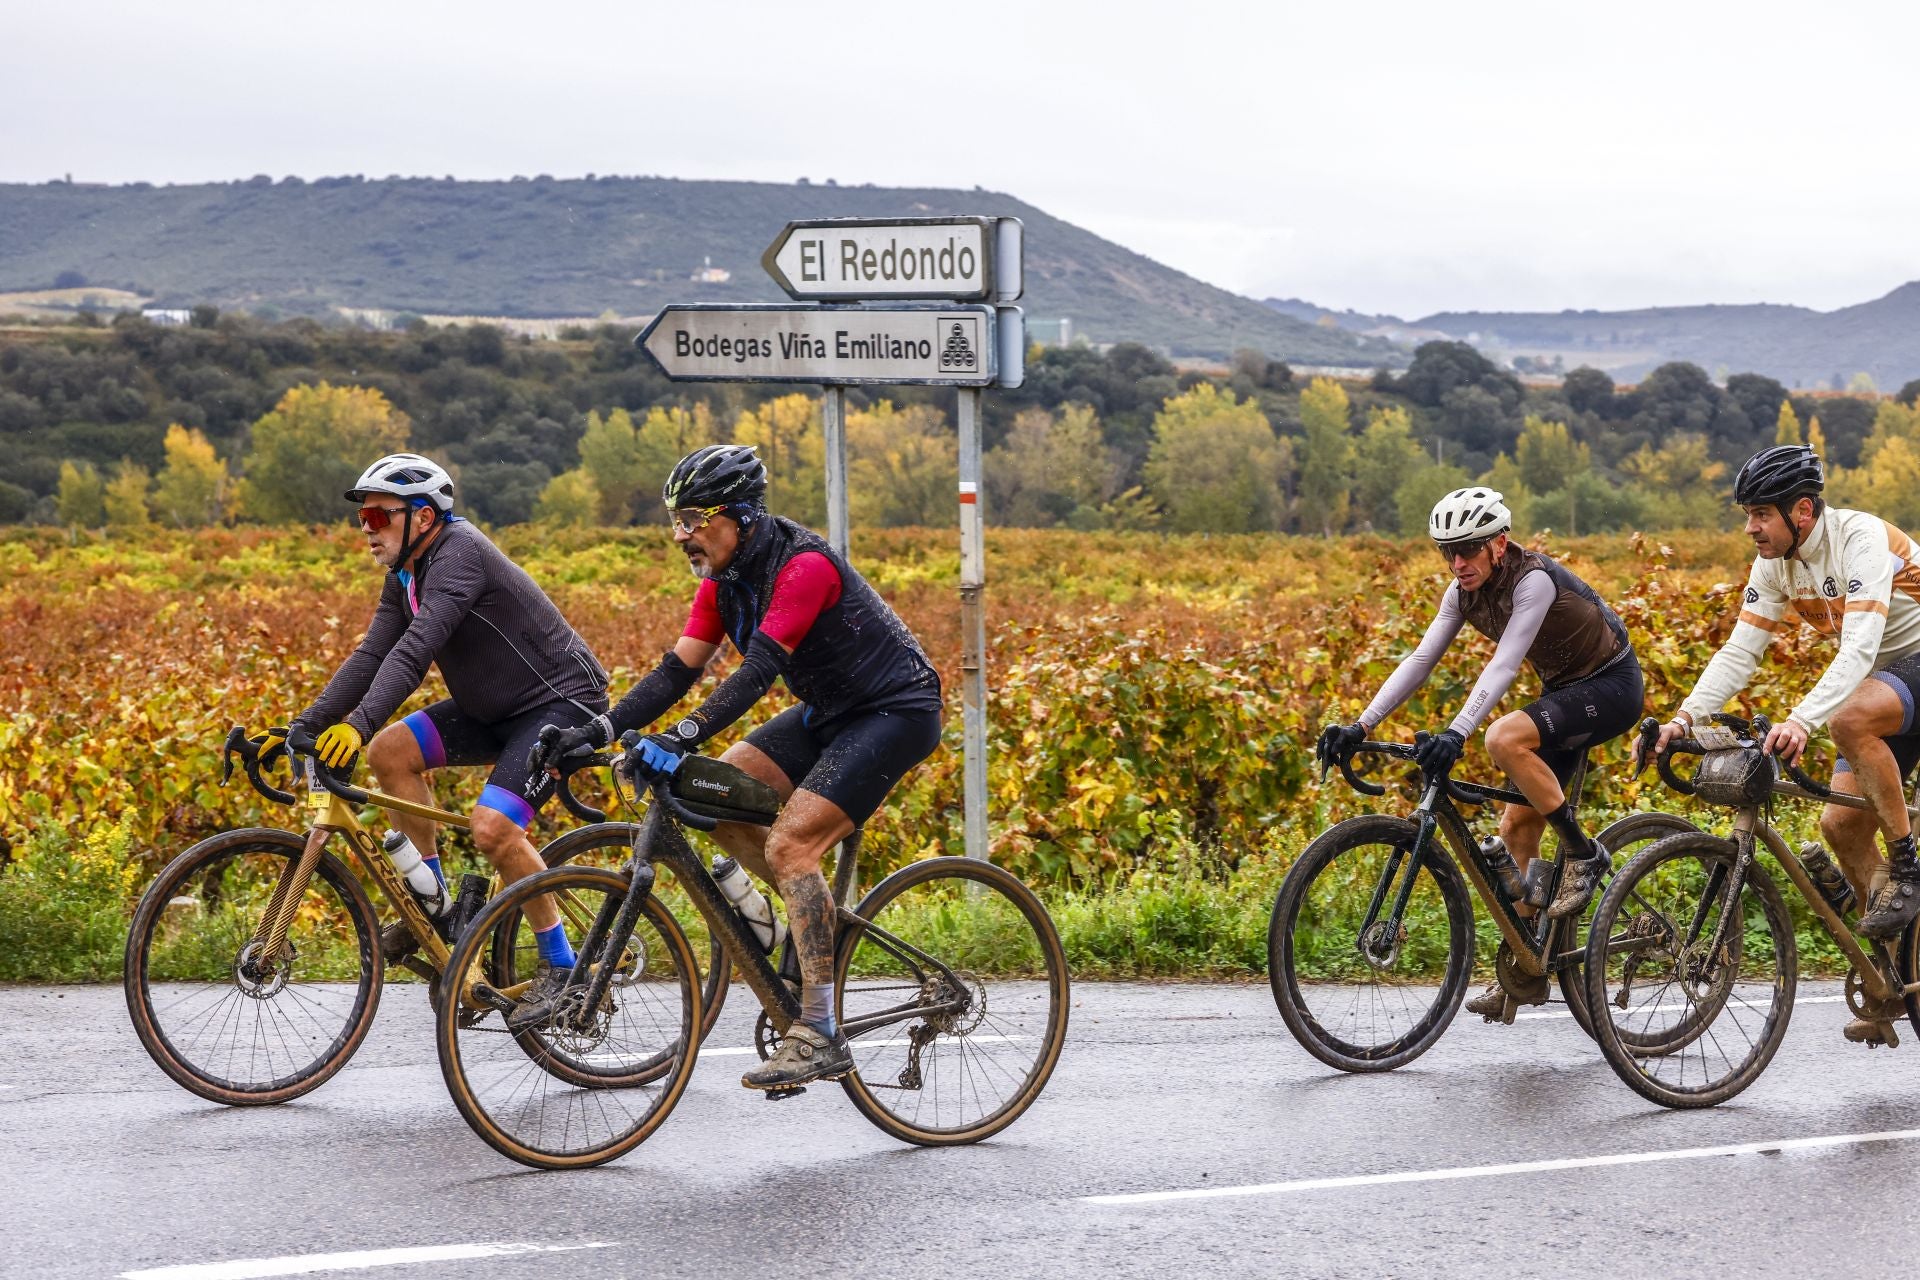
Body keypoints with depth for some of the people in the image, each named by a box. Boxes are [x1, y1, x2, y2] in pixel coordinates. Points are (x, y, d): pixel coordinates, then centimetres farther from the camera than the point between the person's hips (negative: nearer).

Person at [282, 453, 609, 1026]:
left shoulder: (459, 553, -23)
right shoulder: (405, 577, 6)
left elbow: (416, 650, -35)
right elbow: (370, 657, 1)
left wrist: (359, 724, -45)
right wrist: (303, 727, -10)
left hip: (563, 701, -9)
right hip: (497, 708, 9)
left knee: (492, 825, -24)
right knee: (390, 750, -4)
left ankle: (561, 965, -7)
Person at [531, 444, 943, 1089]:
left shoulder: (803, 566, -26)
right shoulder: (723, 579, 1)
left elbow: (757, 672, -35)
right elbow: (677, 669, -1)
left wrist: (679, 740, -44)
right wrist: (596, 732, -12)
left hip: (896, 711, -9)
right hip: (829, 711, 9)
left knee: (788, 844, -21)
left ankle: (820, 1037, -19)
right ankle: (820, 915, 11)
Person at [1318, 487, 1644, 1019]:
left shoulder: (1533, 581, -27)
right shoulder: (1464, 591, -4)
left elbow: (1504, 665, -37)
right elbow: (1421, 659, -8)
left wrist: (1457, 733, -49)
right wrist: (1361, 725, -18)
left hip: (1612, 686, -8)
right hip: (1563, 688, 8)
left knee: (1504, 738, -33)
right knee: (1516, 828, 3)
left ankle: (1583, 854, -17)